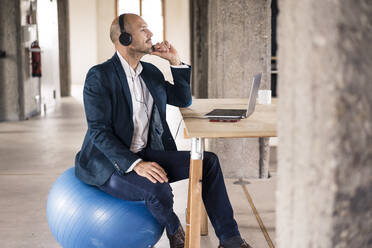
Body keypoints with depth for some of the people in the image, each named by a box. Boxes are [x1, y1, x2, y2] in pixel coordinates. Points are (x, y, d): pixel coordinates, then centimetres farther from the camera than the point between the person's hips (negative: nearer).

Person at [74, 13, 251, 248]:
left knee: (208, 161, -7)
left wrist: (176, 62, 6)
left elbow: (183, 100, 20)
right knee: (159, 190, -33)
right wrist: (135, 164, -30)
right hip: (108, 165, -7)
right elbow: (99, 131, -20)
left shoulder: (151, 72, 10)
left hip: (143, 156, 7)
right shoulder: (99, 76, -13)